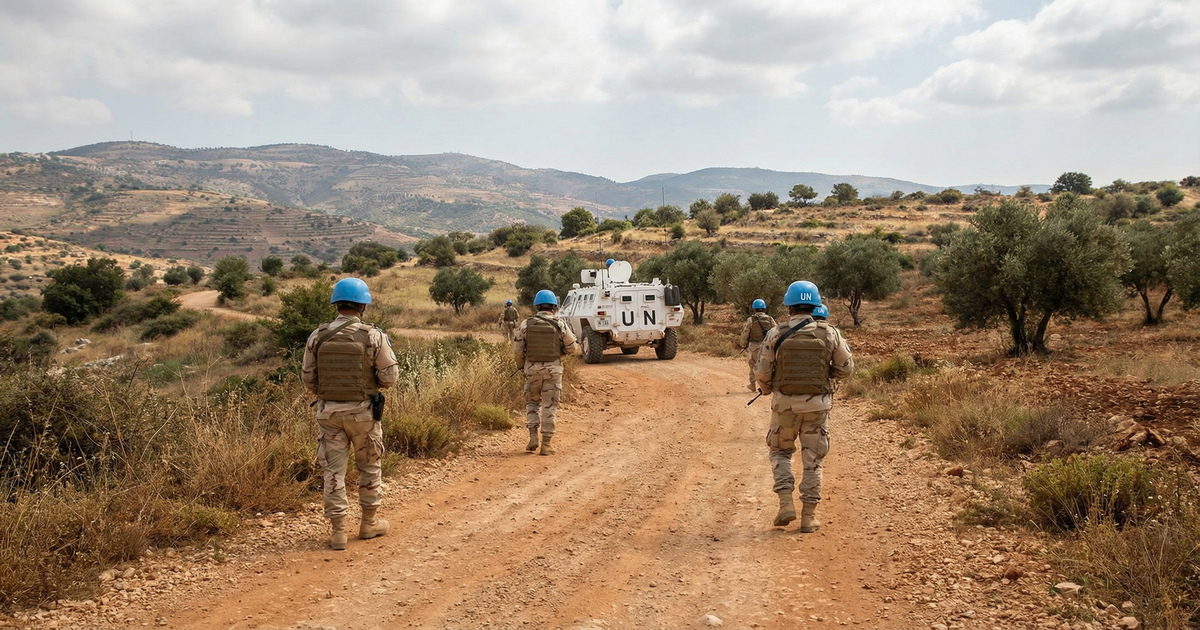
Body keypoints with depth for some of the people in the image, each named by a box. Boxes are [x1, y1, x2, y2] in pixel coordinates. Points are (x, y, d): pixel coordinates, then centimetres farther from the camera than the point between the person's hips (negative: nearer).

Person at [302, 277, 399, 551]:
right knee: (369, 467, 16)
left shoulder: (318, 336, -4)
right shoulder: (373, 336, -12)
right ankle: (369, 522, 27)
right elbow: (389, 377, -10)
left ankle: (338, 530, 8)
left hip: (329, 411, 2)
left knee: (334, 470, 8)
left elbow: (308, 377, 2)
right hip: (363, 411, -1)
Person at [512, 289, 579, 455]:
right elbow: (573, 348, 1)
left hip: (532, 368, 1)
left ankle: (533, 437, 5)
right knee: (549, 406, 5)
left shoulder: (526, 324, -2)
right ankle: (546, 443, 5)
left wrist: (520, 362, 18)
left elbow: (517, 347, 0)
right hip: (553, 369, -1)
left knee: (532, 402, 18)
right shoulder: (560, 325, -4)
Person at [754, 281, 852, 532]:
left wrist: (766, 389, 16)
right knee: (813, 460, 11)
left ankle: (786, 503, 6)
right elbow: (845, 368, 3)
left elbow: (762, 372, -5)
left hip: (785, 404, -1)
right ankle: (809, 516, 13)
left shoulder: (776, 335, -9)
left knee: (780, 451, 20)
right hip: (817, 405, 1)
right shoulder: (829, 334, -5)